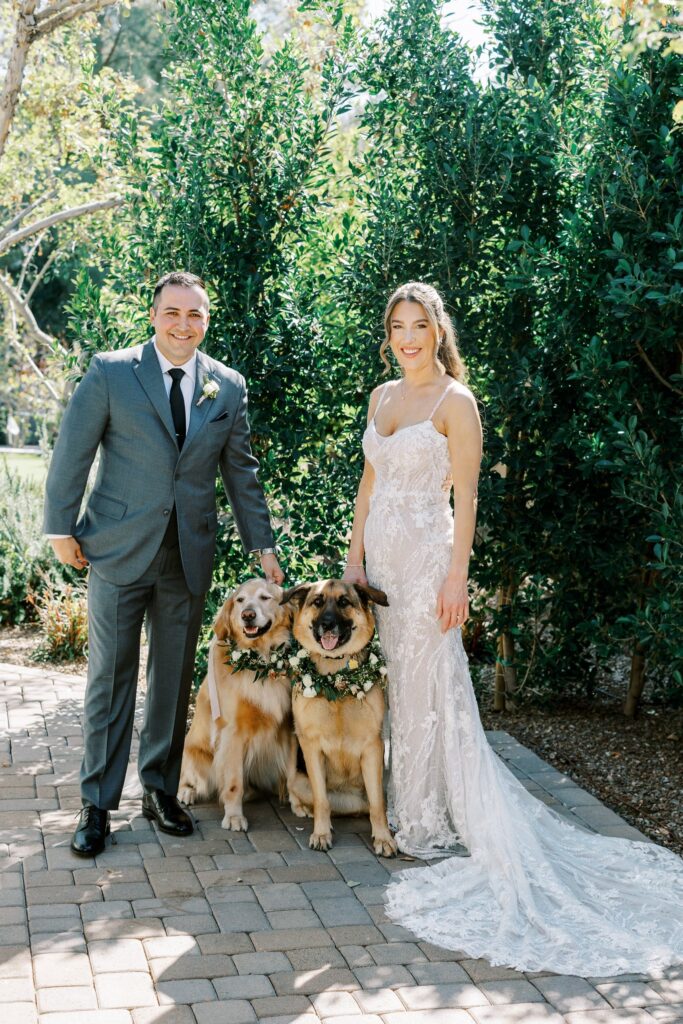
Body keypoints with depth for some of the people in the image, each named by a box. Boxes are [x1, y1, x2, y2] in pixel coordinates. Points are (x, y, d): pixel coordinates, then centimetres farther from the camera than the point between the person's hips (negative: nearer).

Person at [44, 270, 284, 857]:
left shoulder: (229, 387, 5)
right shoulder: (111, 372, -4)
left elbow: (241, 471, 11)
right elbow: (72, 452, -2)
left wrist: (262, 544, 11)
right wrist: (61, 527, -4)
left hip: (190, 557, 3)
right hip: (119, 549, -3)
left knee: (175, 680, 11)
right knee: (110, 679, 2)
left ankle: (160, 788, 26)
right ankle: (98, 804, 12)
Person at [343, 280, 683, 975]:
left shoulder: (456, 401, -8)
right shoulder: (381, 397, 12)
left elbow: (466, 496, -11)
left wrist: (456, 576, -16)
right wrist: (355, 556, 10)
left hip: (426, 553, -7)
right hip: (381, 553, 7)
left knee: (427, 683, -3)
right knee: (387, 679, 10)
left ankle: (431, 823, 8)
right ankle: (399, 807, 22)